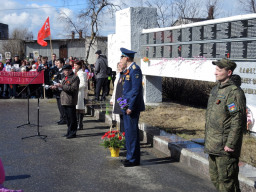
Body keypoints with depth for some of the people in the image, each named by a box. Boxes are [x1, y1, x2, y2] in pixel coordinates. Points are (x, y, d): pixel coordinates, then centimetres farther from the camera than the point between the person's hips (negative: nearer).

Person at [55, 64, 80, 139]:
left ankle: (73, 133, 4)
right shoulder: (64, 78, 19)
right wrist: (57, 86, 6)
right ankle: (69, 132, 23)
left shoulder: (75, 78, -9)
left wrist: (62, 86, -22)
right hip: (65, 100, 9)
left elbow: (73, 88, -20)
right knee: (68, 117, 14)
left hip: (71, 101, -9)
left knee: (72, 117, -3)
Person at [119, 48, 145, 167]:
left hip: (132, 107, -10)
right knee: (128, 132, 15)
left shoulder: (135, 69, -15)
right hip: (127, 106, 10)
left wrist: (130, 107, -21)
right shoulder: (127, 70, 16)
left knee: (132, 132, -5)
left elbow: (136, 90, -19)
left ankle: (134, 159, 4)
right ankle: (130, 156, 25)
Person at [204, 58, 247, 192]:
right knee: (215, 177, 18)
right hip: (213, 146, 10)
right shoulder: (215, 89, 13)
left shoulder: (234, 92, -16)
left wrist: (231, 144, -21)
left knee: (227, 180, -2)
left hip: (225, 147, -9)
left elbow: (238, 122, -20)